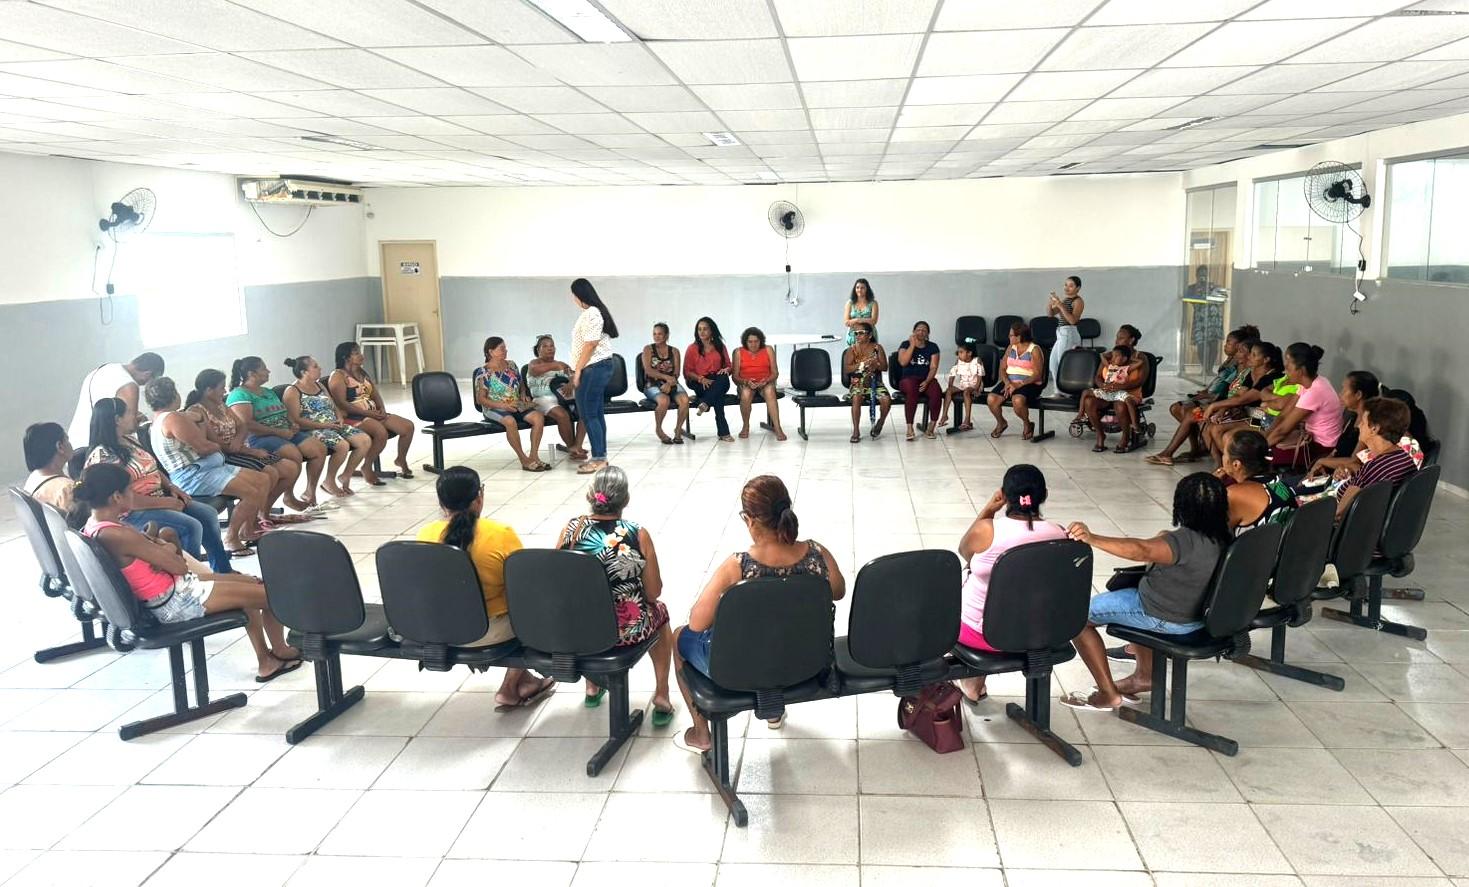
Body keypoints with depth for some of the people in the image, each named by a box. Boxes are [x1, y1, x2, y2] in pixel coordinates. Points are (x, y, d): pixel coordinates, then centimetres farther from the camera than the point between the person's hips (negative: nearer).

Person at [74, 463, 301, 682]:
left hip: (172, 587, 11)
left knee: (251, 583, 20)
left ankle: (265, 662, 26)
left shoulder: (95, 524, 3)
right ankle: (280, 652, 27)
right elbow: (179, 567, -22)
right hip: (174, 602, -11)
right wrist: (167, 551, -2)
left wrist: (165, 549, -13)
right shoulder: (118, 535, -29)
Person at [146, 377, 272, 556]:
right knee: (252, 493, -24)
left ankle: (248, 530, 14)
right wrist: (217, 446, 2)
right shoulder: (173, 418, -16)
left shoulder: (160, 419, 18)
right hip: (192, 476, -11)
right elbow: (203, 446, -16)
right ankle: (231, 539, -10)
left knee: (263, 480, 5)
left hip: (203, 467, 11)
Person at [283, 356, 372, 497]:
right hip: (312, 430, -8)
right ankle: (329, 482, -10)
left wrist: (340, 418, -2)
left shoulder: (320, 385, 19)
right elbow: (295, 420, -15)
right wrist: (323, 424, -20)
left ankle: (345, 476, 1)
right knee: (343, 445, -33)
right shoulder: (292, 391, -6)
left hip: (333, 426, 8)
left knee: (365, 440, -13)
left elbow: (334, 407, 22)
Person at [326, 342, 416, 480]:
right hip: (353, 417, -8)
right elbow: (342, 404, -16)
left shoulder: (363, 373, 20)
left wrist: (382, 410, -6)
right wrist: (367, 413, -20)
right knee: (381, 432, -36)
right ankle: (367, 467, -15)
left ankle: (401, 460, 13)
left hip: (373, 414, 8)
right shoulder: (338, 376, -5)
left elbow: (376, 395, 16)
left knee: (408, 426, -9)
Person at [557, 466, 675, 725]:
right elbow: (653, 593, -9)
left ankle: (592, 688, 51)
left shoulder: (572, 528, -9)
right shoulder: (638, 535, -15)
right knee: (659, 611, 32)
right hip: (628, 628, -2)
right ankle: (661, 698, 33)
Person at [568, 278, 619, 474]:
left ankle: (598, 459, -7)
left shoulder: (591, 314, -16)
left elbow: (590, 345, -20)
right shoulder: (595, 311, 16)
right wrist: (577, 369, 19)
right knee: (596, 413, 12)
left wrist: (578, 370, -15)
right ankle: (601, 457, 16)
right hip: (598, 367, 10)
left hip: (593, 368, -10)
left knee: (588, 414, -8)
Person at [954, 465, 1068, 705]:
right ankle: (974, 682, 44)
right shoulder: (1059, 533, -14)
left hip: (987, 632, -4)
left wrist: (988, 509, -3)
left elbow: (964, 550, 0)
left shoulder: (986, 530, -25)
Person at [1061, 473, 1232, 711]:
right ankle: (1146, 675, 34)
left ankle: (1108, 694, 5)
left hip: (1163, 618, -9)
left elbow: (1140, 550, -49)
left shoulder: (1185, 541, -32)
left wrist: (1091, 538, -58)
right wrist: (1168, 539, 17)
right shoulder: (1224, 538, -5)